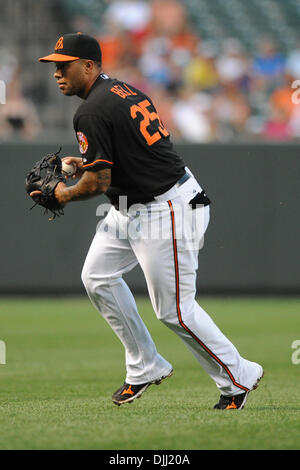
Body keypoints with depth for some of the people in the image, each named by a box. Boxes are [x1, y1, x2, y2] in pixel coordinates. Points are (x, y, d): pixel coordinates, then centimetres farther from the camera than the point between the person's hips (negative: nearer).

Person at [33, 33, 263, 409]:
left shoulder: (91, 113, -19)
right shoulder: (125, 91, 11)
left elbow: (99, 183, -22)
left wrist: (66, 194, -2)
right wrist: (85, 164, 13)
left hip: (168, 211, -11)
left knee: (174, 310, -3)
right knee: (97, 276, 13)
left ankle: (238, 377, 11)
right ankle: (145, 367, 20)